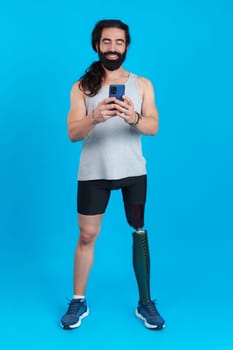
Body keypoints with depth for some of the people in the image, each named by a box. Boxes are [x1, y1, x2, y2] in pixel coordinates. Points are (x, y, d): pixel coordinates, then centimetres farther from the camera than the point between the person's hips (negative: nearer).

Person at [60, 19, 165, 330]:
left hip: (133, 171, 1)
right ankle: (78, 302, 20)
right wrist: (94, 118, -30)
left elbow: (154, 127, -7)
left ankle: (145, 303, 17)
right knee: (87, 236, 5)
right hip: (93, 173, 0)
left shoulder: (142, 84, 6)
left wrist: (134, 118, -29)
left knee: (140, 232, 5)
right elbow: (73, 133, -8)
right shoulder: (82, 87, 3)